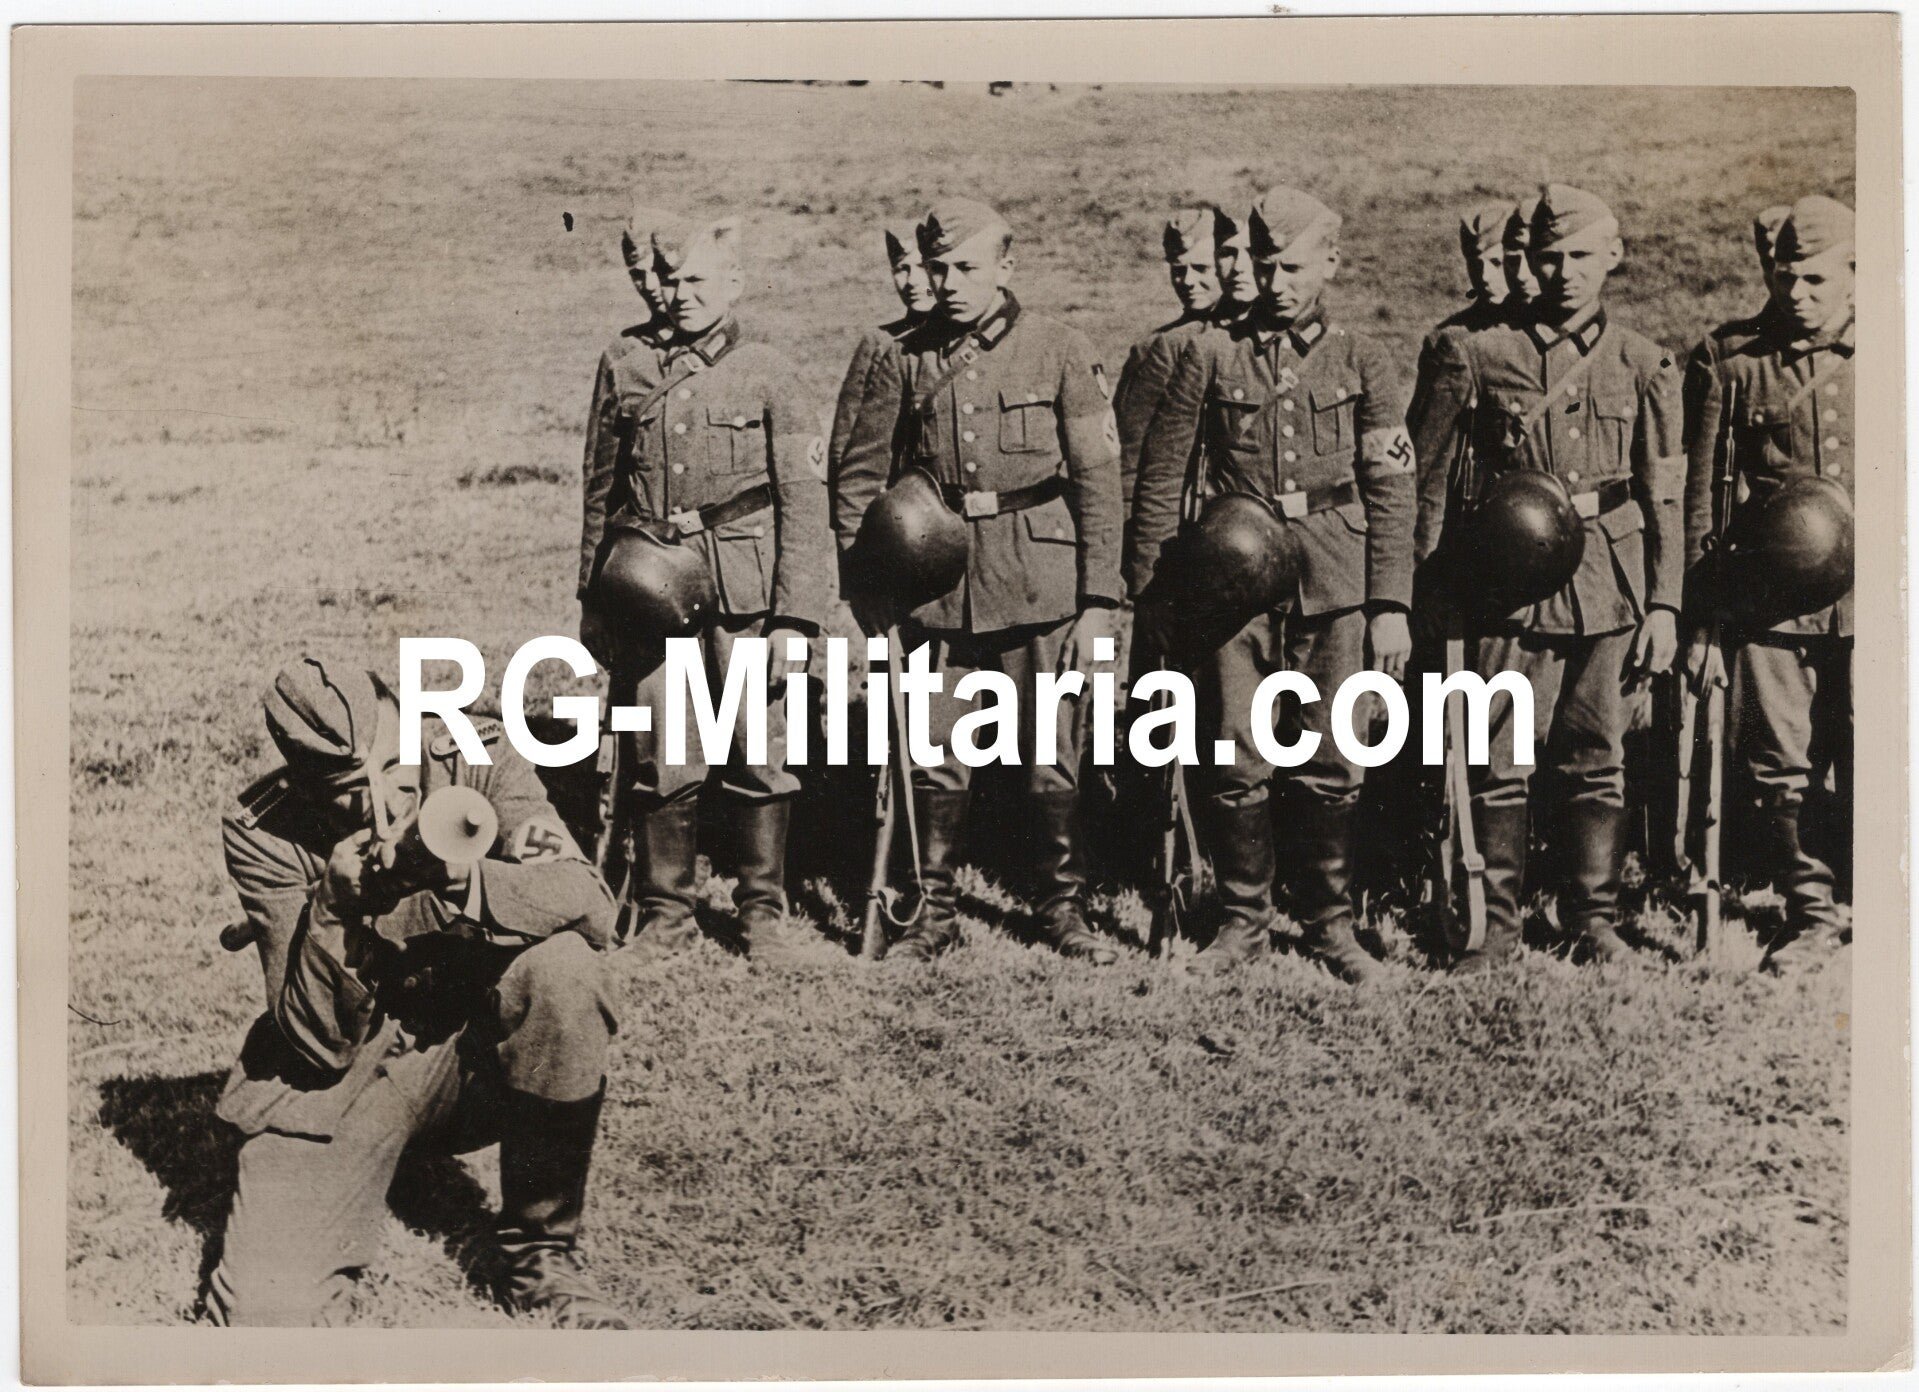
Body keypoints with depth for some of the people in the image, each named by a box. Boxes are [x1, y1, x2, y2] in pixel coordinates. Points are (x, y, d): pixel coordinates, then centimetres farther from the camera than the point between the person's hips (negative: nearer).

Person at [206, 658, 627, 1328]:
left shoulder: (472, 757, -12)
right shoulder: (262, 834, -14)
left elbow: (589, 903, -23)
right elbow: (320, 1046, -16)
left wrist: (437, 888, -34)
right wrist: (336, 910, -33)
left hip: (479, 1047, 3)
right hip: (344, 1076, -2)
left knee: (561, 965, -32)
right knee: (268, 1311, -23)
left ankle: (541, 1253, -13)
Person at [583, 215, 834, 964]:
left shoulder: (769, 375, 2)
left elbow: (804, 505, -2)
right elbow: (611, 495, 16)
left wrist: (795, 616, -9)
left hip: (745, 598, -2)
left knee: (759, 756, 3)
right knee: (661, 761, 3)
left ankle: (764, 912, 18)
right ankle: (666, 912, 17)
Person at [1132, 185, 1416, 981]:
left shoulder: (1363, 364, 6)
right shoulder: (1211, 356, 5)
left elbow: (1391, 495, 4)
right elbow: (1162, 476, 8)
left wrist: (1391, 606, -1)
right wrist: (1148, 588, 5)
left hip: (1334, 589, 0)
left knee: (1331, 767, 4)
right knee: (1238, 764, 2)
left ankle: (1330, 923, 20)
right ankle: (1243, 919, 18)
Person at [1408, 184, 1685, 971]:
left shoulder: (1644, 367, 6)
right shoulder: (1478, 359, 2)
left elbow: (1664, 498, 7)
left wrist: (1664, 604, 2)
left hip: (1613, 584, 1)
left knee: (1598, 758, 8)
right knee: (1501, 759, 0)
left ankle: (1593, 917, 21)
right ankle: (1498, 923, 10)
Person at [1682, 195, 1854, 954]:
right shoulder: (1725, 359, 3)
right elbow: (1697, 494, 4)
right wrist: (1699, 618, 2)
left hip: (1871, 598, 1)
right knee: (1780, 766, 2)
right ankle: (1811, 912, 18)